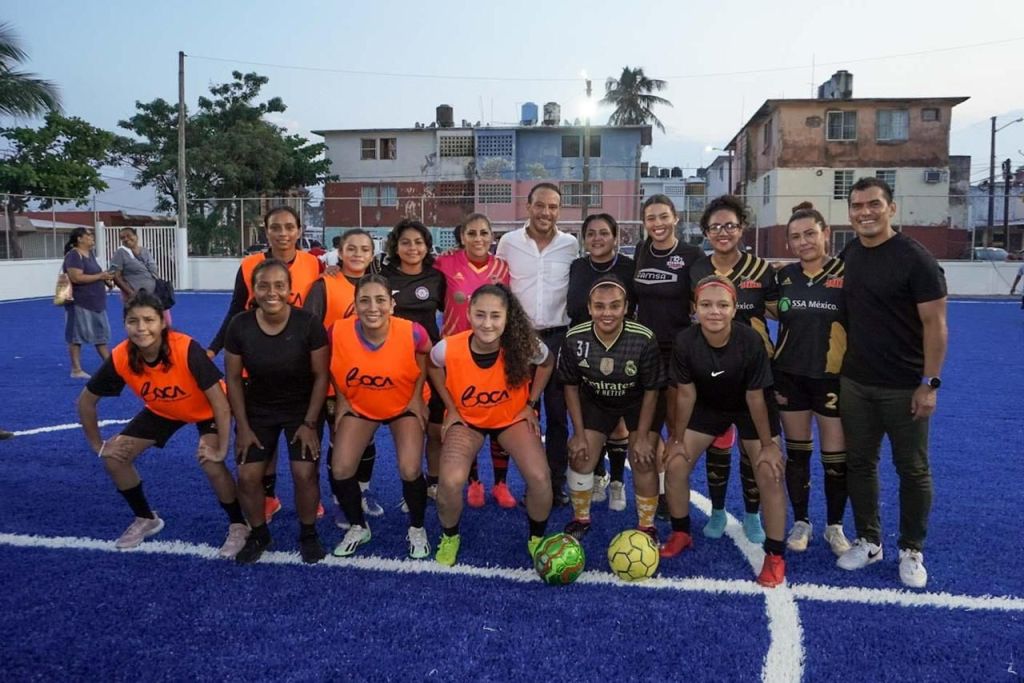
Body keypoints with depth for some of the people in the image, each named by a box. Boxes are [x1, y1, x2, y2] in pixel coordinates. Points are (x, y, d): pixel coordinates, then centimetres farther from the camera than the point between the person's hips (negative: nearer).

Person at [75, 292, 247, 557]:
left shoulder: (187, 350, -38)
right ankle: (146, 518, 22)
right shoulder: (120, 358, -26)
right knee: (114, 458, -2)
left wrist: (221, 450, -30)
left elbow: (219, 401, -32)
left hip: (205, 409, -5)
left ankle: (239, 526, -1)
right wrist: (97, 445, -4)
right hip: (162, 410, 5)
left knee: (210, 463, -26)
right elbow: (86, 401, -8)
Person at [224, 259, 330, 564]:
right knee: (248, 476, -4)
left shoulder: (308, 323, -21)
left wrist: (310, 423, -13)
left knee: (304, 473, -14)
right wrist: (243, 426, -5)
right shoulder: (240, 325, -15)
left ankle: (308, 534, 13)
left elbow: (321, 375, -12)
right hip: (258, 410, 2)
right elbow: (234, 379, -5)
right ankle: (258, 534, 23)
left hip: (302, 409, -2)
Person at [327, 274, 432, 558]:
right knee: (340, 471, -9)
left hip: (404, 406, -2)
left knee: (410, 471, -16)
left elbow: (427, 360, -5)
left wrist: (417, 397, -8)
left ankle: (417, 529, 14)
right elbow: (331, 367, -1)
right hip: (358, 406, 2)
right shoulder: (338, 332, -26)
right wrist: (341, 399, -2)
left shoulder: (412, 333, -29)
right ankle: (358, 527, 20)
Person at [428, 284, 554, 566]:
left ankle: (537, 539, 13)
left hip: (513, 417, 1)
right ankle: (449, 537, 11)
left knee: (540, 477, -19)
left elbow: (547, 363, -3)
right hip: (466, 419, 0)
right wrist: (451, 409, -3)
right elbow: (432, 367, -2)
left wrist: (530, 405, -3)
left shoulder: (524, 347, -28)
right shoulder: (448, 349, -29)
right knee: (450, 481, -23)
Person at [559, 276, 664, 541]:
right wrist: (579, 434, -8)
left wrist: (642, 438, -13)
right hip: (595, 401, 2)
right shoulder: (575, 339, -26)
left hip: (638, 403, -2)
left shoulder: (644, 340, -32)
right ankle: (581, 519, 24)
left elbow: (651, 390, -17)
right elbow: (571, 386, -10)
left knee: (644, 461, -7)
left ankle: (646, 527, 16)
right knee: (580, 457, -1)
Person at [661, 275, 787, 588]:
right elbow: (686, 393, -13)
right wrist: (677, 439, -6)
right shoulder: (685, 342, -27)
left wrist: (767, 445, -12)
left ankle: (775, 555, 5)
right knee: (675, 465, -4)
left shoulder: (750, 341, -33)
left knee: (770, 473, -12)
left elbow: (755, 397, -21)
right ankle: (681, 534, 20)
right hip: (708, 405, 2)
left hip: (750, 408, -2)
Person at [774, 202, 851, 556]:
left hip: (833, 377, -3)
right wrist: (771, 372, 6)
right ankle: (801, 522, 27)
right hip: (790, 376, 3)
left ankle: (834, 525, 25)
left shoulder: (846, 274, -7)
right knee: (796, 451, 11)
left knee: (836, 456, 5)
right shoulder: (783, 276, 4)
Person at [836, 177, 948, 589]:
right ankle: (868, 542, 27)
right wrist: (836, 368, 9)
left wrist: (930, 383, -15)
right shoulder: (848, 255, 5)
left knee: (912, 470, 8)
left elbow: (934, 323, -12)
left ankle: (911, 551, 24)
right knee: (859, 463, 11)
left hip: (904, 387, -5)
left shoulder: (915, 259, -12)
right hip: (854, 384, 5)